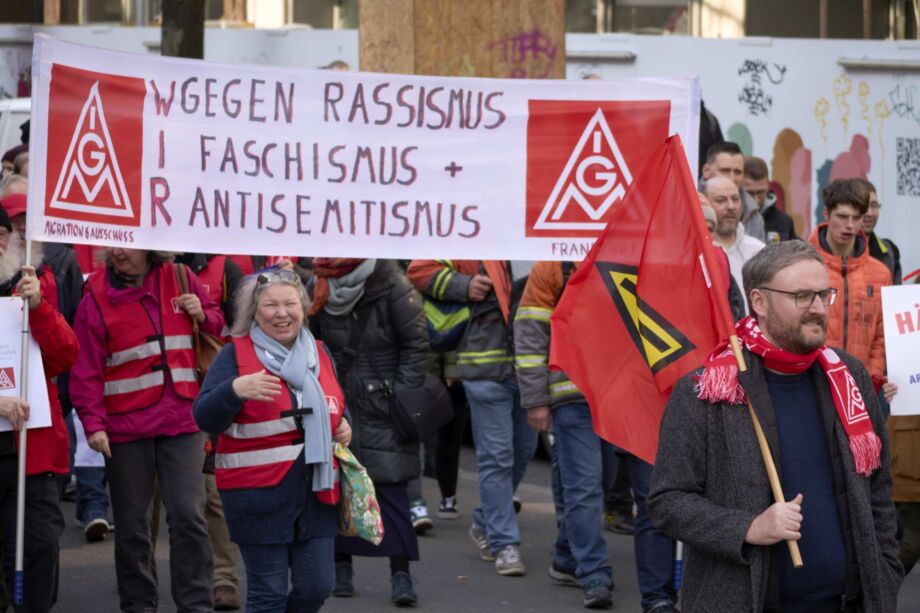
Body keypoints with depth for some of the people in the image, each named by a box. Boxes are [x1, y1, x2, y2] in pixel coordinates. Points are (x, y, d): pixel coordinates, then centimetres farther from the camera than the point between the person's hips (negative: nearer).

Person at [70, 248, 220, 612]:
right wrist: (93, 424, -14)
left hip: (180, 420, 1)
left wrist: (202, 315, -6)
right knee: (131, 524, 8)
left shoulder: (179, 279, 4)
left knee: (188, 517, -4)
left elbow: (218, 324, 17)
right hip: (125, 427, -1)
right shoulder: (96, 297, -3)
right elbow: (86, 370, -5)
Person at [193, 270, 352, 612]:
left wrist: (343, 427, 6)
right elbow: (205, 419, -12)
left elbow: (334, 409, 29)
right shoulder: (235, 354, -4)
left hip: (316, 491, 5)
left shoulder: (319, 353, 13)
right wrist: (235, 390, -31)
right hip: (258, 494, -5)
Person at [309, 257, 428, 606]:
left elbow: (415, 345, -6)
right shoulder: (318, 292, 0)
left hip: (383, 408, -3)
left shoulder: (391, 287, -11)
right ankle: (342, 565, 19)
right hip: (337, 405, 4)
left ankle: (400, 574, -1)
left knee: (391, 487, -5)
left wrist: (403, 396, -10)